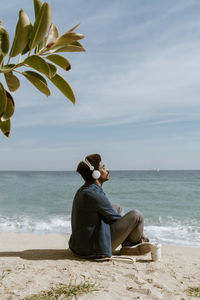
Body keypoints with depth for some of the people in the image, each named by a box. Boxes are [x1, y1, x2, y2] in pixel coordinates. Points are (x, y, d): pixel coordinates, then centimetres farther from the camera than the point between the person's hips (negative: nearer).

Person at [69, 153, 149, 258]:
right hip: (94, 250, -10)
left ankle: (126, 243, 25)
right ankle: (133, 244, 17)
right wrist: (140, 235, 6)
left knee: (117, 208, 22)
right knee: (136, 215, -10)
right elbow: (115, 218, -10)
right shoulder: (95, 194, -22)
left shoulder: (82, 190, 8)